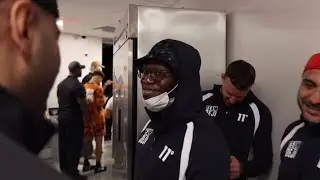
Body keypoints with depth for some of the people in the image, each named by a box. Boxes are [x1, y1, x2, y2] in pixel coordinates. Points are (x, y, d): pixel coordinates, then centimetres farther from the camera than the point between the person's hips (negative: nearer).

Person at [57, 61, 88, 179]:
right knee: (74, 146, -2)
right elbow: (83, 105, -16)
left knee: (63, 144, 13)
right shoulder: (78, 85, -15)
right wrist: (88, 118, -6)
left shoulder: (61, 84, 10)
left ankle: (64, 170, 22)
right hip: (74, 119, -8)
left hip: (62, 117, 8)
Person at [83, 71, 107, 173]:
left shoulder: (84, 87, 5)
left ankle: (86, 164, 21)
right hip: (97, 117, -6)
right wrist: (104, 99, -1)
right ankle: (98, 165, 7)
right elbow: (100, 103, -19)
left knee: (87, 140, 14)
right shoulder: (98, 88, -14)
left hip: (86, 117, 6)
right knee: (99, 141, 3)